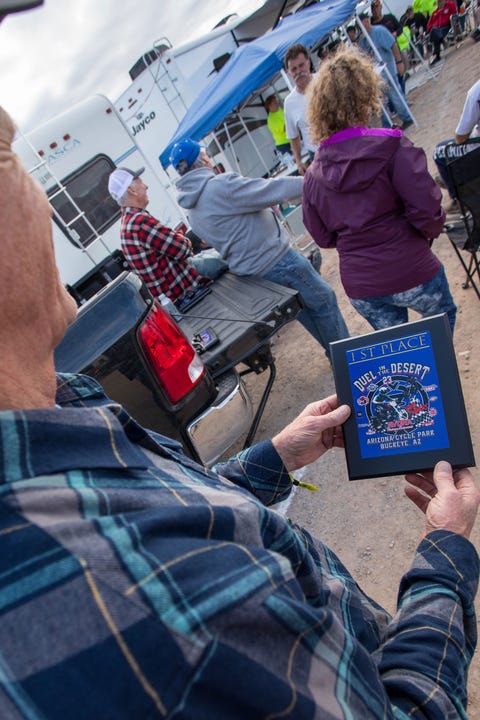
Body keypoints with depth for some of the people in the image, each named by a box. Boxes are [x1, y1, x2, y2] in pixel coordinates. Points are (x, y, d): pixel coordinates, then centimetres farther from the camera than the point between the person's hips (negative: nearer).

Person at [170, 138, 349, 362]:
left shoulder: (192, 210, 9)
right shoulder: (221, 185, -21)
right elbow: (270, 190, -19)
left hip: (247, 268, 9)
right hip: (275, 259, -9)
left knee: (304, 309, 23)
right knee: (323, 300, 9)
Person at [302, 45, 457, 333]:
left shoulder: (313, 175, 0)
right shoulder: (390, 146, -14)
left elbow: (323, 236, 8)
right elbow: (426, 208, -17)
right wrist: (433, 230, 4)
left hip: (360, 288, 4)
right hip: (410, 272, -4)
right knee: (443, 314, 28)